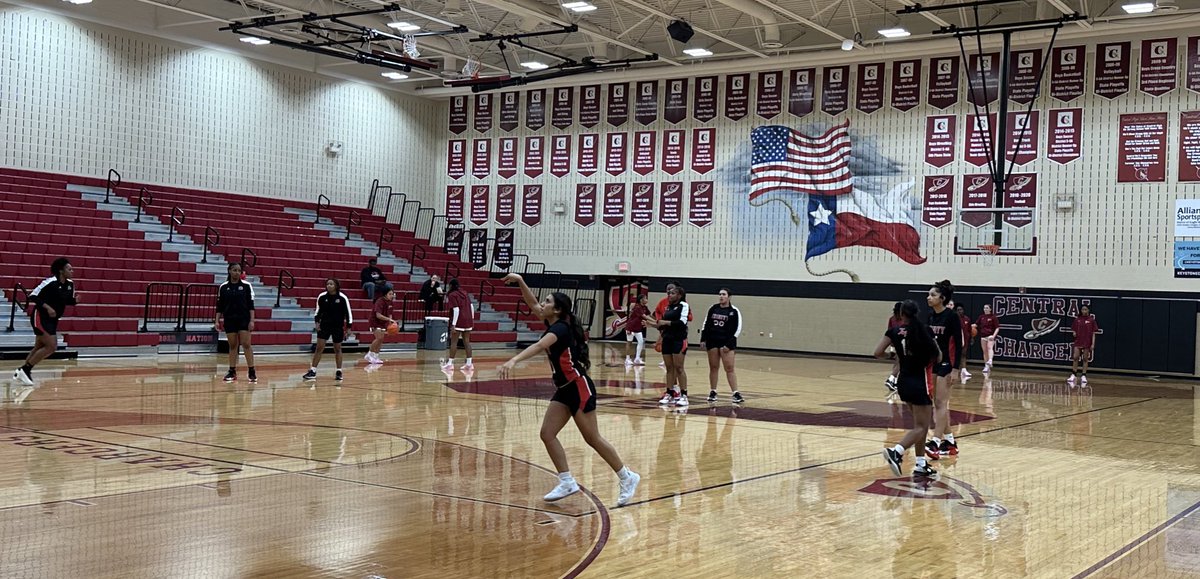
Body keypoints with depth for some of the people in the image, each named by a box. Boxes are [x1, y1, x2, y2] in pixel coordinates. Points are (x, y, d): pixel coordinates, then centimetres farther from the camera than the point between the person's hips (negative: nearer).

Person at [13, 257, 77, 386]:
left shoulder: (70, 284, 2)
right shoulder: (50, 282, -20)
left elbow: (68, 300, 15)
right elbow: (33, 296, -20)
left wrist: (75, 300, -7)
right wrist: (47, 307, -28)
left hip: (52, 320, 9)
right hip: (40, 317, -9)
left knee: (39, 347, 15)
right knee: (51, 346, -15)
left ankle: (21, 371, 26)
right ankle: (25, 370, -6)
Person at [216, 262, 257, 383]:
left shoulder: (246, 285, -1)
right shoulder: (223, 287, 4)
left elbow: (251, 304, -2)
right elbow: (219, 305, 8)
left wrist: (252, 320, -8)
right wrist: (217, 320, 1)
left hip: (244, 319, -2)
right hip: (229, 320, 2)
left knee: (246, 345, -6)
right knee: (232, 345, 5)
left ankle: (252, 372, -3)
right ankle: (232, 372, 11)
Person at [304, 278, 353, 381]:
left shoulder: (342, 298, -10)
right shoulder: (322, 297, -4)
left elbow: (348, 312, -3)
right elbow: (318, 310, 10)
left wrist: (348, 327, -6)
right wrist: (317, 322, -2)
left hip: (338, 326, -1)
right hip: (324, 325, 1)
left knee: (337, 349, 8)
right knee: (319, 348, -4)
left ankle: (339, 372, 19)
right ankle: (312, 371, -2)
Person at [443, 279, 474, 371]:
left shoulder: (452, 295, -7)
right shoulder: (464, 293, 14)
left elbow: (456, 309, -15)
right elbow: (471, 306, 12)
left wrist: (453, 324, -17)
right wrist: (472, 319, 18)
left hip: (459, 321, -6)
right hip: (468, 320, 6)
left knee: (454, 342, 1)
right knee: (466, 342, 9)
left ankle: (450, 363, 2)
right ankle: (469, 363, 9)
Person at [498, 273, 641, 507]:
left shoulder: (561, 328, -21)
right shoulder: (553, 323, 5)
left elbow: (539, 346, -39)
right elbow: (533, 305, 17)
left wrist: (513, 361, -53)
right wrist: (520, 281, 5)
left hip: (579, 388, -9)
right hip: (563, 389, 9)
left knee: (592, 439, -1)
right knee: (547, 434, 0)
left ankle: (627, 478, 13)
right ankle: (567, 482, 5)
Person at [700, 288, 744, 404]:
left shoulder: (734, 311, -4)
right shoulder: (713, 308, 8)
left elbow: (737, 329, -6)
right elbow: (705, 324, 14)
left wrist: (729, 344, -11)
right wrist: (703, 339, 7)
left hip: (726, 342, -4)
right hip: (712, 341, 4)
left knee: (729, 369, -9)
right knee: (713, 367, 7)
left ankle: (736, 394, -9)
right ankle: (712, 392, 14)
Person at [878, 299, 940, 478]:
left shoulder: (894, 331, -1)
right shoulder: (924, 330, -8)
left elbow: (878, 353, -4)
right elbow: (937, 356, -4)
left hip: (903, 381, 5)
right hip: (920, 381, -5)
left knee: (921, 423, 18)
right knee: (921, 427, -4)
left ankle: (921, 465, 17)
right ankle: (896, 451, -26)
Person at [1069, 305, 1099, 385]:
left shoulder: (1091, 320, -1)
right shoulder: (1077, 319, 5)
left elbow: (1093, 333, -1)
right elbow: (1074, 330, 13)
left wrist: (1093, 344, -7)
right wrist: (1074, 333, -11)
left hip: (1087, 343, -2)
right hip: (1078, 342, 2)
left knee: (1085, 359, 4)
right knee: (1075, 358, -4)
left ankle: (1083, 376, 11)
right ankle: (1073, 375, 2)